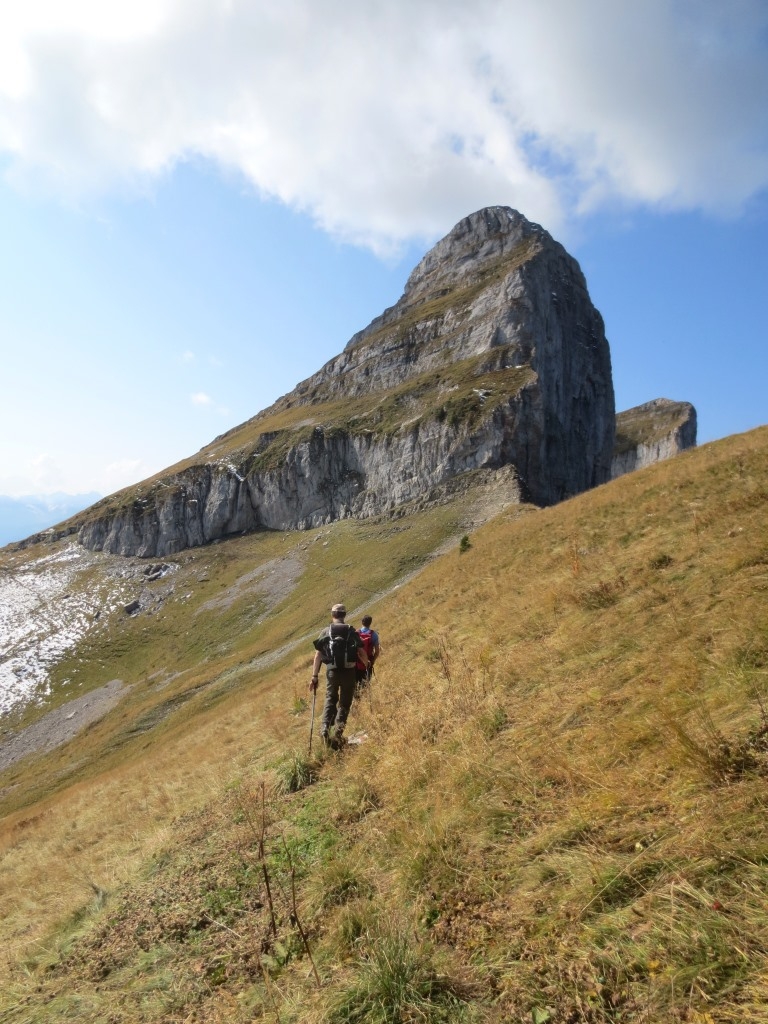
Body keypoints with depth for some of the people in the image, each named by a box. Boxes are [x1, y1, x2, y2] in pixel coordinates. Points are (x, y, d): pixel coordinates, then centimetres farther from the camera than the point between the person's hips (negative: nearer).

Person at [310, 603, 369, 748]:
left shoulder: (326, 632, 0)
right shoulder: (351, 632, -1)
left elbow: (318, 655, -5)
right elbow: (362, 653, -3)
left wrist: (314, 677, -2)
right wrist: (367, 665, 18)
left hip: (332, 671, 1)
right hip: (349, 672, -1)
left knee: (330, 701, 19)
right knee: (344, 703, 14)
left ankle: (325, 729, 4)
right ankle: (338, 733, 7)